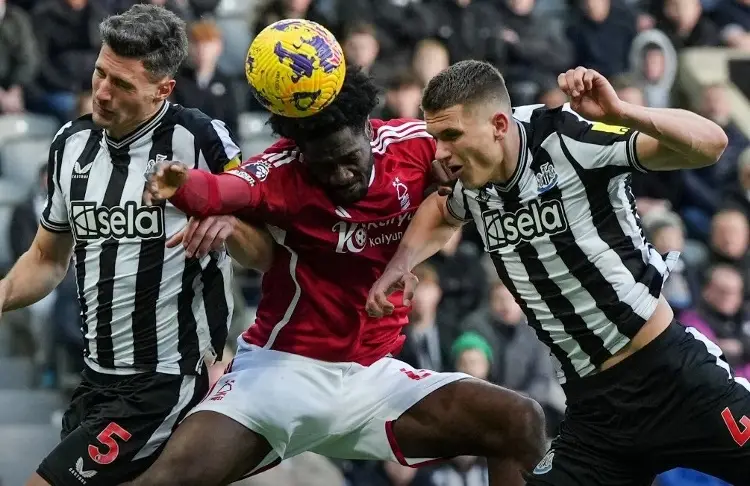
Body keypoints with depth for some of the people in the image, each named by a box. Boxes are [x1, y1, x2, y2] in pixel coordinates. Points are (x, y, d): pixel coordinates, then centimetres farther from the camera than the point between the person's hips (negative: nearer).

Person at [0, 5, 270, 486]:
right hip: (97, 382, 7)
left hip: (167, 386, -7)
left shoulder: (198, 139, -12)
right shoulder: (71, 143, 8)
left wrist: (227, 222, -29)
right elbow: (49, 259, 21)